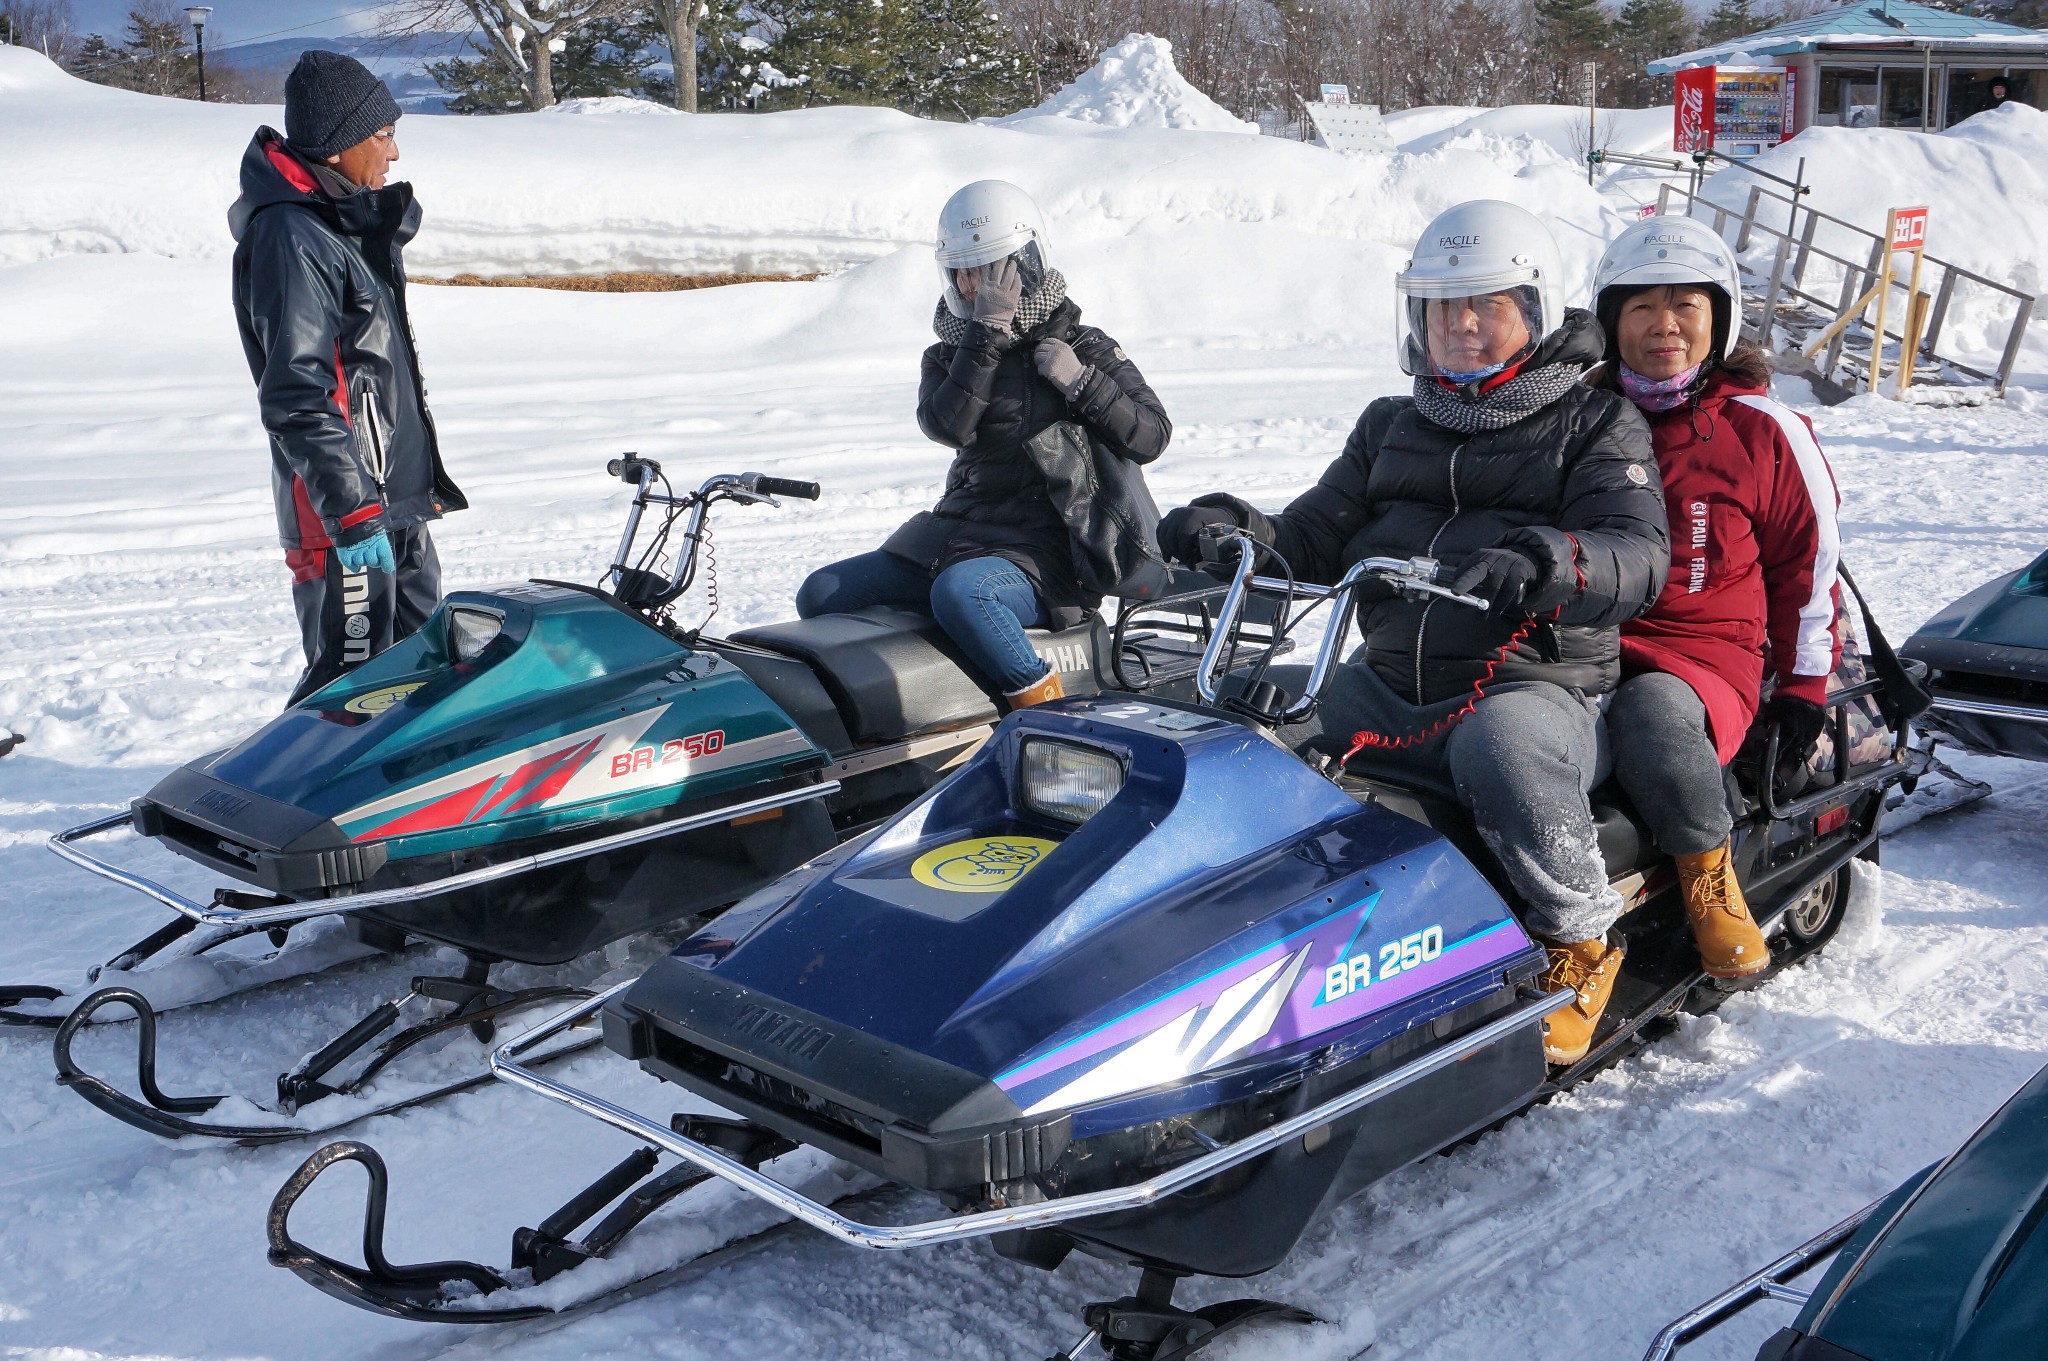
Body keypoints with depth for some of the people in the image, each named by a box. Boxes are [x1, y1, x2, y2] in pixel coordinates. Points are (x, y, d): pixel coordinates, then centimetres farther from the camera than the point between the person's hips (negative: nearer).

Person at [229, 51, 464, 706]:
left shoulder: (346, 222, 14)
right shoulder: (290, 235, -17)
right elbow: (298, 397, -23)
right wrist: (353, 514, -25)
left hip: (396, 496, 10)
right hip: (340, 507, -10)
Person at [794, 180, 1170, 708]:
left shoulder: (1084, 348, 3)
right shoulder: (949, 356, 11)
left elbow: (1151, 437, -3)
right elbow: (949, 425, -11)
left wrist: (1079, 381, -14)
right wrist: (988, 328, -15)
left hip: (1044, 549, -5)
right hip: (958, 530, 5)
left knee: (959, 592, -37)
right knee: (821, 596, -9)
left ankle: (1047, 709, -25)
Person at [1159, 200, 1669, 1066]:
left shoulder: (1597, 426, 5)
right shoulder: (1391, 428, 21)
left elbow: (1638, 558, -11)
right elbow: (1313, 539, 14)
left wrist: (1545, 563, -34)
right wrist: (1232, 533, -9)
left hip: (1537, 690, -5)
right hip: (1386, 685, 5)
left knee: (1498, 742, -39)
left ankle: (1579, 939, -19)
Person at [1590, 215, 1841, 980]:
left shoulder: (1763, 432, 6)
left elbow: (1808, 559, 12)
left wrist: (1805, 682, 9)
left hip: (1705, 652, -3)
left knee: (1653, 714, -40)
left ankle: (1710, 877, -13)